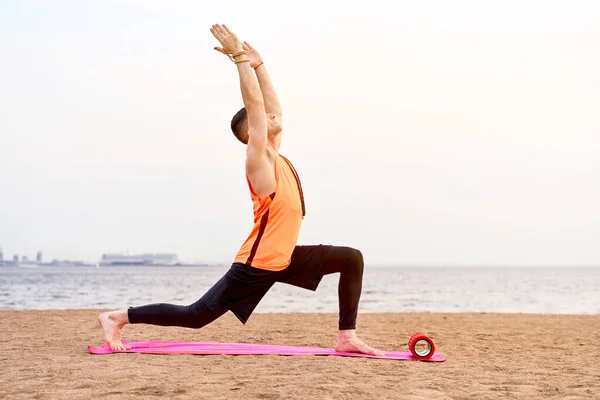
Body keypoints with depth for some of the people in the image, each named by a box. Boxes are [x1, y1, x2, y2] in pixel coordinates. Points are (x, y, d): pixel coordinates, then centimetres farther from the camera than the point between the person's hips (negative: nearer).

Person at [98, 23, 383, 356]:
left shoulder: (275, 157, 10)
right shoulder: (258, 161, -13)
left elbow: (272, 108, 17)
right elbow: (254, 104, -21)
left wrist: (257, 63, 17)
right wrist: (240, 57, -21)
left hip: (283, 259, 9)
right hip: (257, 264, -9)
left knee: (351, 259, 5)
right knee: (195, 316, -6)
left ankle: (347, 336, 3)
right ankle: (118, 318, 3)